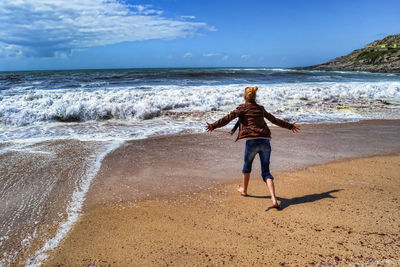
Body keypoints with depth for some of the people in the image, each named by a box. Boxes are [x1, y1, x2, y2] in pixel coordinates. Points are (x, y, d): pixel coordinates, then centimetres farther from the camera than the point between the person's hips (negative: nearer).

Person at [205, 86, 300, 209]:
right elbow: (275, 120, 27)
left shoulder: (242, 108, 3)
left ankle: (244, 190, 40)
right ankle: (274, 199, -9)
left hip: (252, 141, -3)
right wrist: (290, 126, 40)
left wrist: (213, 125, -10)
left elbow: (228, 118, -9)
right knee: (266, 172, 6)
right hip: (265, 141, 4)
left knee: (247, 166, 22)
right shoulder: (261, 108, 18)